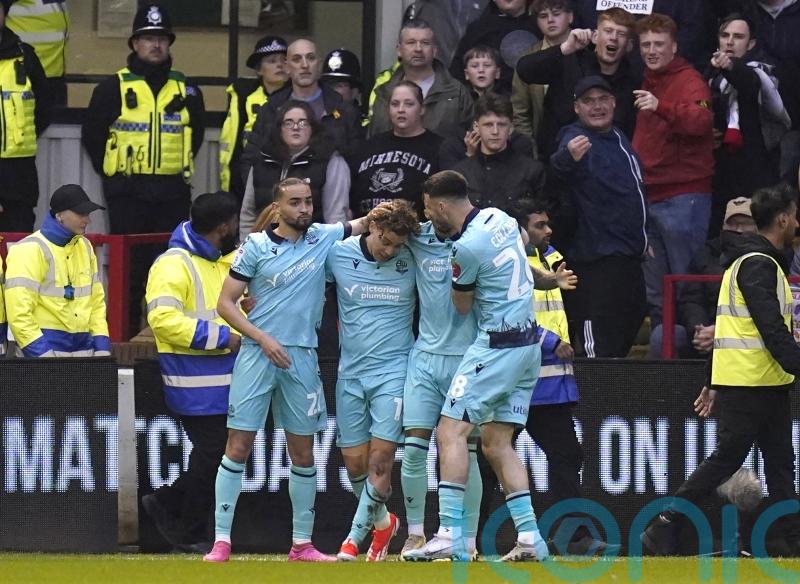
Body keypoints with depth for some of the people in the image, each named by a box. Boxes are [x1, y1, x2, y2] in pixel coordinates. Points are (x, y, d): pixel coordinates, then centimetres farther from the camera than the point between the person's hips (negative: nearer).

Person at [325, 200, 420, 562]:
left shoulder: (414, 261, -4)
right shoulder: (338, 254, -2)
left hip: (393, 372, -2)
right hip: (350, 373, 2)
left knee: (380, 459, -12)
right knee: (354, 462, 6)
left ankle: (355, 537, -2)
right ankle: (383, 522, 31)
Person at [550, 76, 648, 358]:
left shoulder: (618, 137, 14)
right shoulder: (578, 139, -12)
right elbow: (560, 169, -36)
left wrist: (642, 240, 28)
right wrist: (568, 158, -59)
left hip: (629, 257, 9)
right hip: (599, 258, -9)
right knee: (599, 346, -11)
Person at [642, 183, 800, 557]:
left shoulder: (748, 261, 19)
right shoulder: (758, 264, -13)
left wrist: (714, 384, 23)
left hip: (767, 385, 10)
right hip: (750, 383, -10)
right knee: (726, 459, -7)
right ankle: (664, 530, -4)